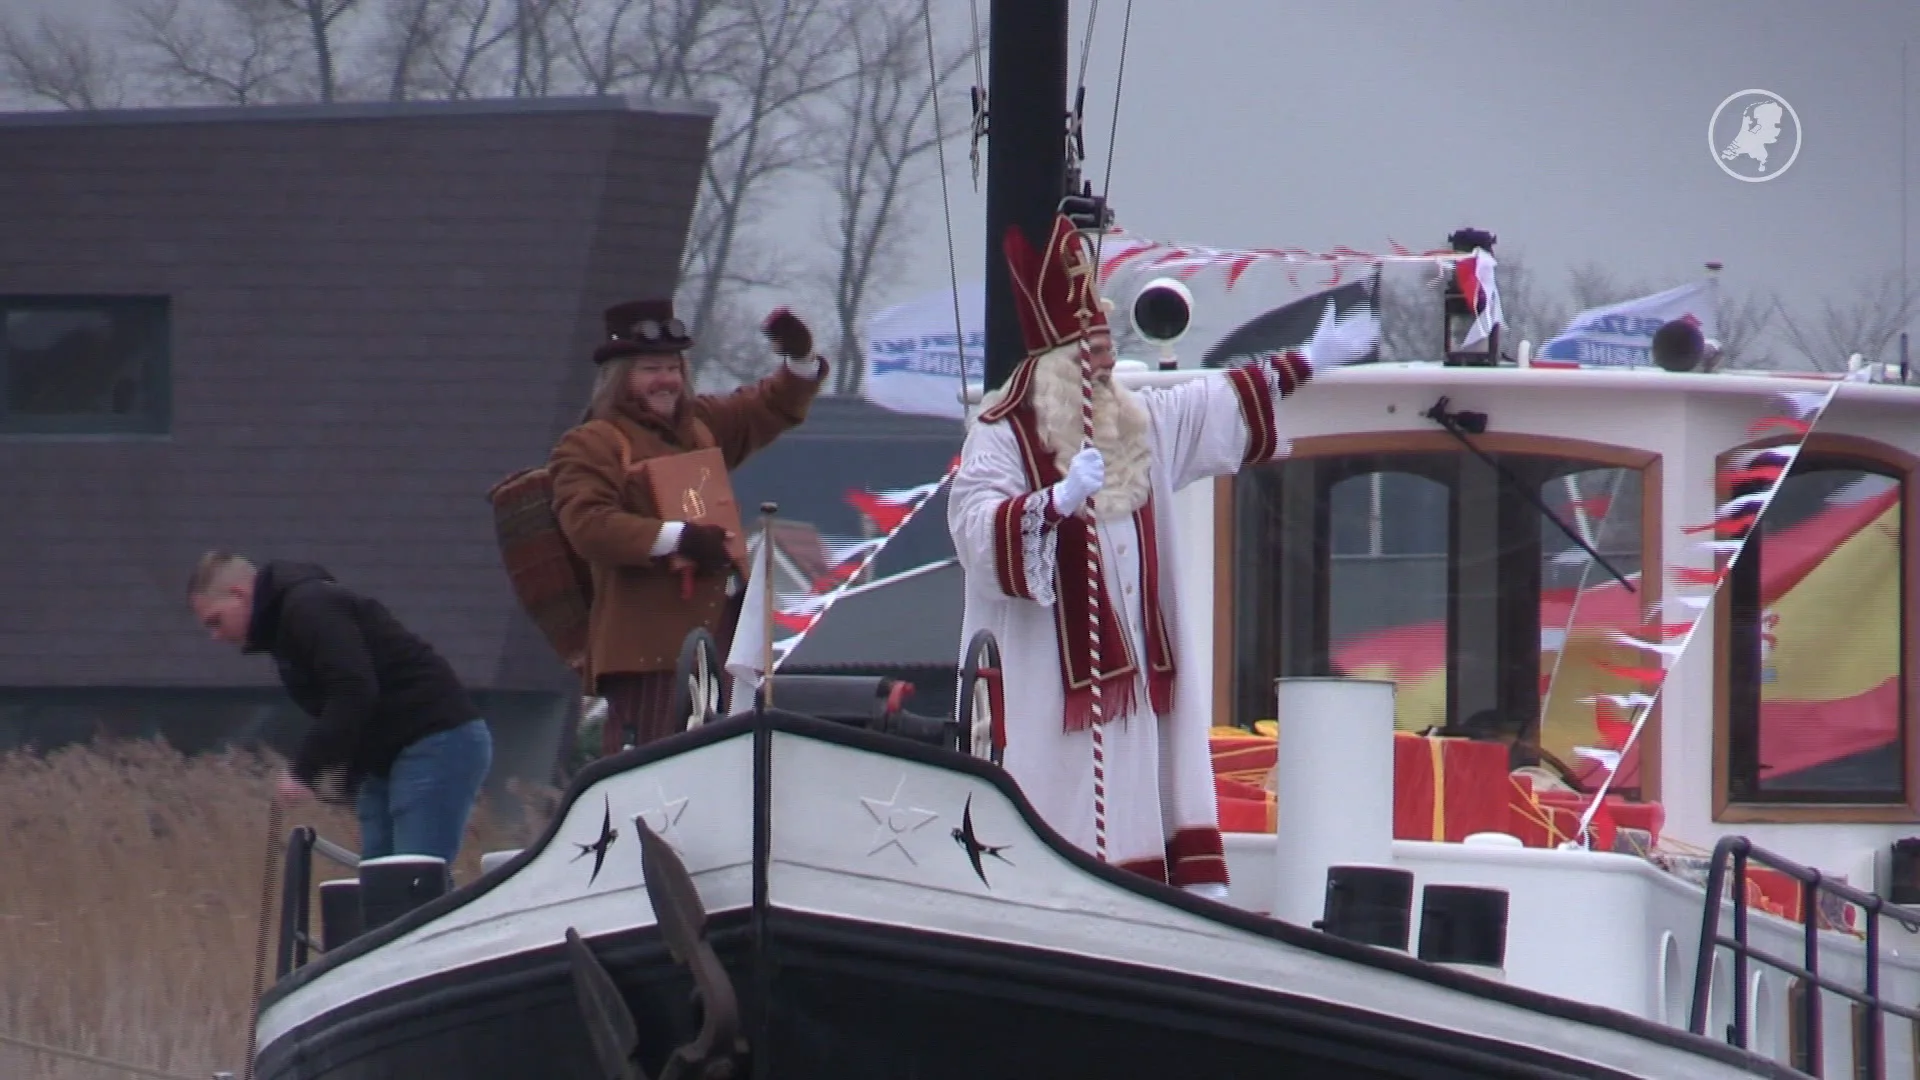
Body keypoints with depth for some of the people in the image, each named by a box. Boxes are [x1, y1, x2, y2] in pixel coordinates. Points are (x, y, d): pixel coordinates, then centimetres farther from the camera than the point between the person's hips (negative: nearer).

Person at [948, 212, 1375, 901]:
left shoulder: (1140, 424, 15)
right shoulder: (1001, 437, -8)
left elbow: (1228, 406, 30)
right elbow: (981, 533, -22)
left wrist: (1303, 365, 30)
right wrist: (1060, 499, -35)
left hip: (1135, 676, 7)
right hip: (1048, 683, -7)